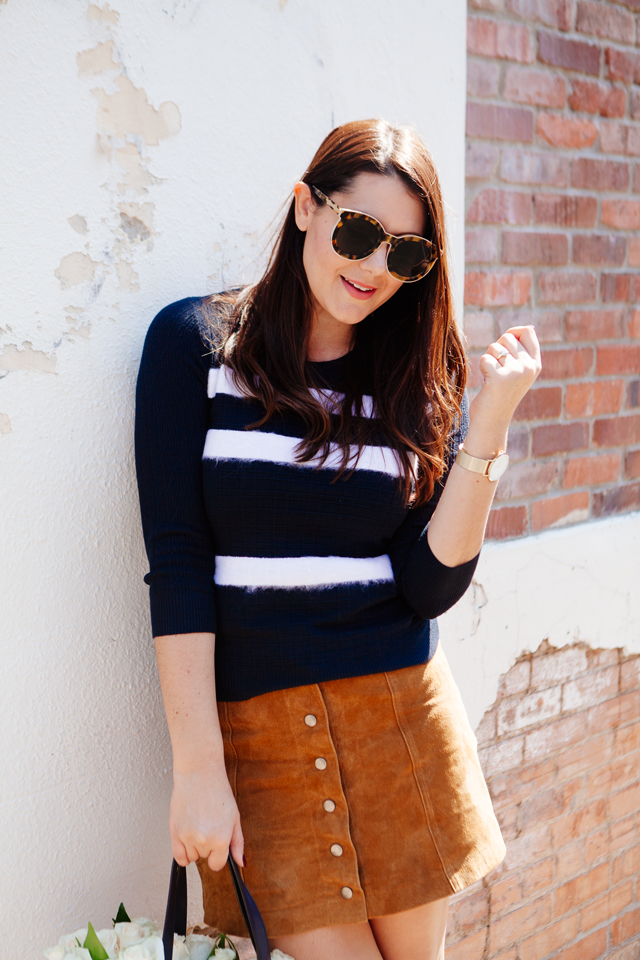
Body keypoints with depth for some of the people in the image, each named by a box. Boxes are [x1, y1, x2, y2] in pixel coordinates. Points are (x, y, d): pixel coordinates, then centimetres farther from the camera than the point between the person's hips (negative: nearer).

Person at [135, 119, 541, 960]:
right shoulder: (195, 342, -4)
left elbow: (432, 588, -5)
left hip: (400, 713, 3)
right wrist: (198, 767, -12)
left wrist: (490, 424, -14)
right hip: (251, 721, -2)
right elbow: (177, 562, -9)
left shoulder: (421, 378, 3)